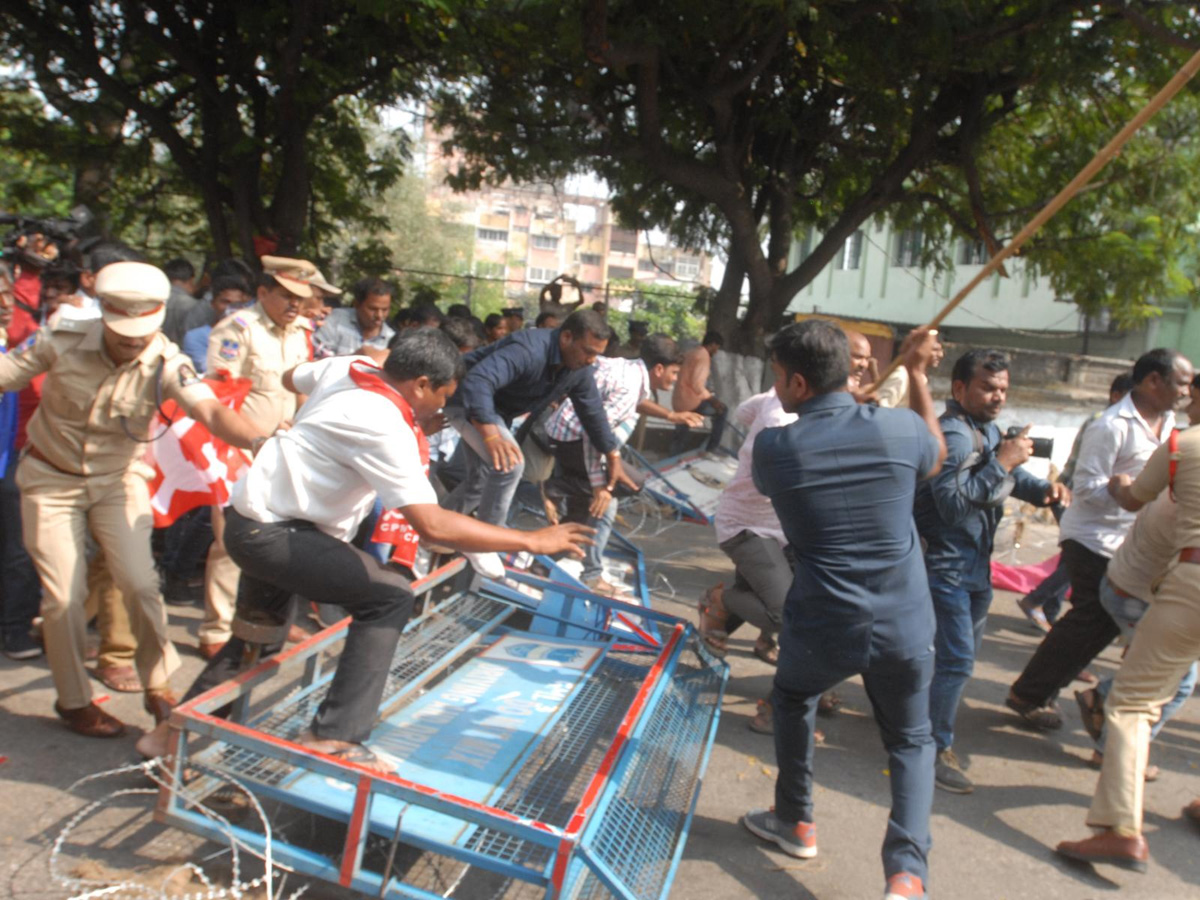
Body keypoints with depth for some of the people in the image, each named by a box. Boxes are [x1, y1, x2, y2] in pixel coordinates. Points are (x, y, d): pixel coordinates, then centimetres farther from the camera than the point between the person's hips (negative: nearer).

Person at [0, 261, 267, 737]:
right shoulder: (63, 341, -19)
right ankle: (73, 701, 22)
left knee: (141, 584, -8)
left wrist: (257, 441, -56)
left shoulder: (165, 361, -21)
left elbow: (210, 410, -38)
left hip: (117, 479, 0)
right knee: (65, 595, 1)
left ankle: (159, 686, 14)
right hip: (51, 479, 0)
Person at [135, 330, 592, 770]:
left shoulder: (348, 367, -2)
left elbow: (291, 377, 21)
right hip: (272, 532, -10)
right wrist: (532, 541, -30)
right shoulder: (387, 429, -26)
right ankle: (334, 735, -13)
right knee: (390, 596, -16)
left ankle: (174, 728, 38)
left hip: (250, 520, 10)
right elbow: (431, 524, -33)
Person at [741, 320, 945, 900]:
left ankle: (796, 823, 40)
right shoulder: (899, 427, -8)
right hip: (905, 628, 1)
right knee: (911, 741, 24)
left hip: (822, 629, -1)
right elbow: (936, 459, 16)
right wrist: (916, 374, 18)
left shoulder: (772, 446, -11)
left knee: (792, 700, 31)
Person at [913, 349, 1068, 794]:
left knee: (963, 653, 21)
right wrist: (1002, 461, -27)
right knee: (956, 660, -9)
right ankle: (936, 749, 4)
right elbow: (954, 503, -29)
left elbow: (1013, 477, 22)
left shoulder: (987, 429, 12)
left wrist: (1045, 489, 1)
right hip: (946, 564, -10)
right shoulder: (951, 434, -20)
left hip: (975, 564, 10)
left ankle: (932, 729, 38)